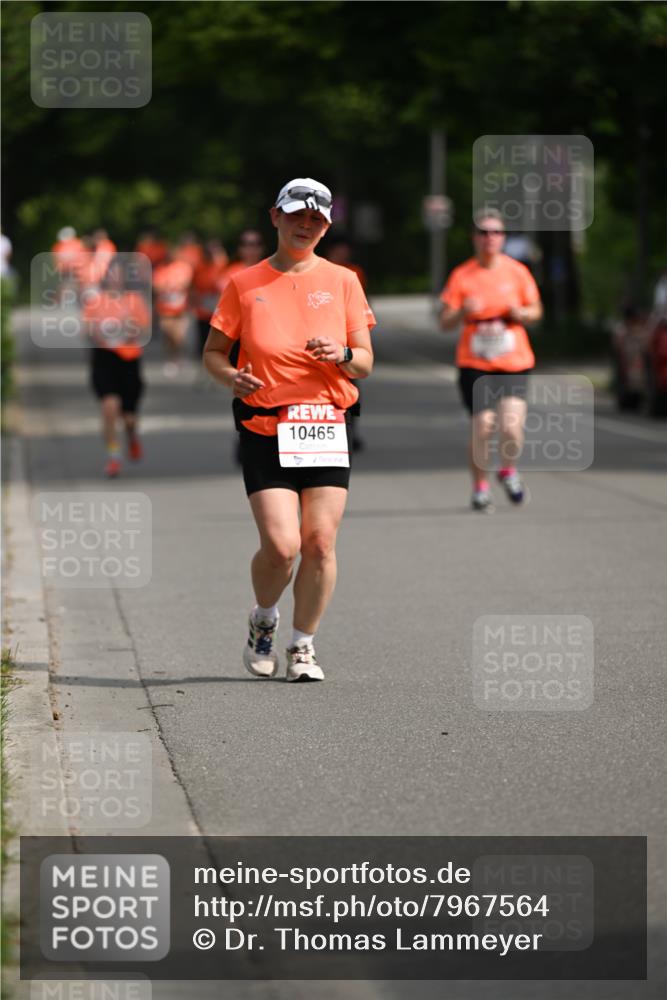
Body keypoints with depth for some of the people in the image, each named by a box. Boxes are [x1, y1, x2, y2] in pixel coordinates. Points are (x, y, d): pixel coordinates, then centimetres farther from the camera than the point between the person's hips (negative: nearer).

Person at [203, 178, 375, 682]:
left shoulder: (342, 281, 8)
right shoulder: (244, 284, 5)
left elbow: (365, 363, 9)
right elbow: (214, 352, 10)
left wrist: (343, 354, -14)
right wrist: (231, 376, -11)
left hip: (327, 427, 2)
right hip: (265, 429, -2)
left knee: (321, 543, -6)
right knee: (281, 545, -12)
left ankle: (303, 644, 13)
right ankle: (263, 621, 19)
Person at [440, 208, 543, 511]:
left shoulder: (517, 271, 3)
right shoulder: (461, 276, 1)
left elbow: (536, 310, 13)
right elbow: (445, 322, 1)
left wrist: (521, 313, -10)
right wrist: (463, 311, -20)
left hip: (514, 361, 0)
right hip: (475, 364, 0)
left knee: (511, 426, -15)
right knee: (482, 427, -4)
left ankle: (509, 470, 16)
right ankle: (480, 487, 18)